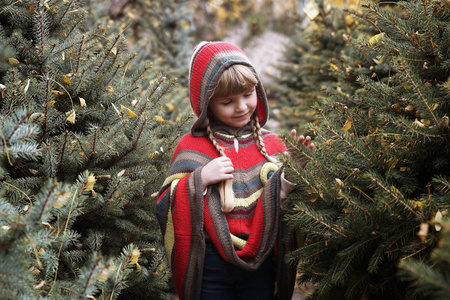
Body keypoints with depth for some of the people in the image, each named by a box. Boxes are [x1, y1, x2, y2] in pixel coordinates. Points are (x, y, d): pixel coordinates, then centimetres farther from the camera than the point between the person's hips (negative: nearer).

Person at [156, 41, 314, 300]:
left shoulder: (271, 145, 4)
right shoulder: (193, 146, 0)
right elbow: (165, 209, -3)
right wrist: (200, 180, -16)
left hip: (261, 266, 2)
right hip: (209, 268, -1)